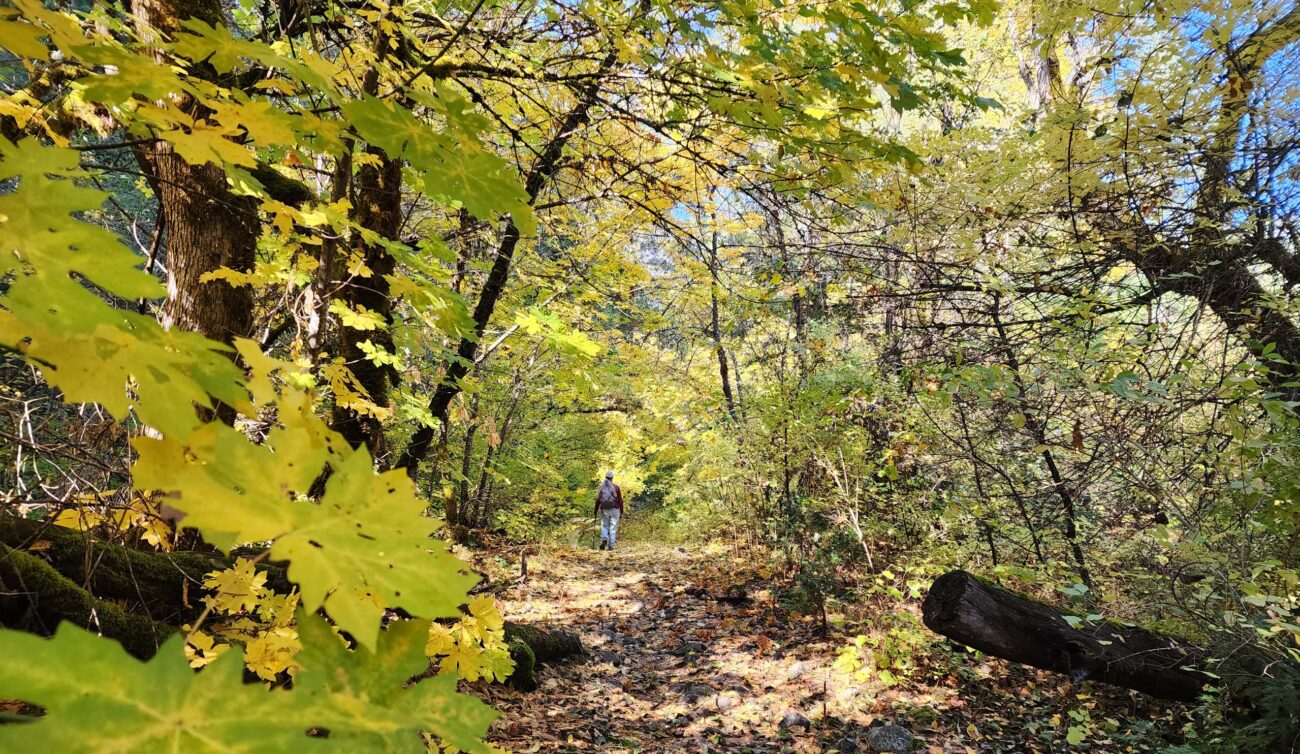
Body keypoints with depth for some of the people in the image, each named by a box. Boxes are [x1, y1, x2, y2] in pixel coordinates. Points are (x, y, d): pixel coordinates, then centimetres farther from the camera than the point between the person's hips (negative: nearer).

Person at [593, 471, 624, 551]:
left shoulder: (601, 488, 1)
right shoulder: (616, 487, -3)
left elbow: (597, 501, 0)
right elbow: (620, 500, -3)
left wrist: (595, 512, 7)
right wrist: (621, 511, 5)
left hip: (604, 510, 1)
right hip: (614, 510, -1)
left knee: (604, 526, 14)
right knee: (613, 528, 4)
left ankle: (604, 539, -10)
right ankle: (611, 546, 1)